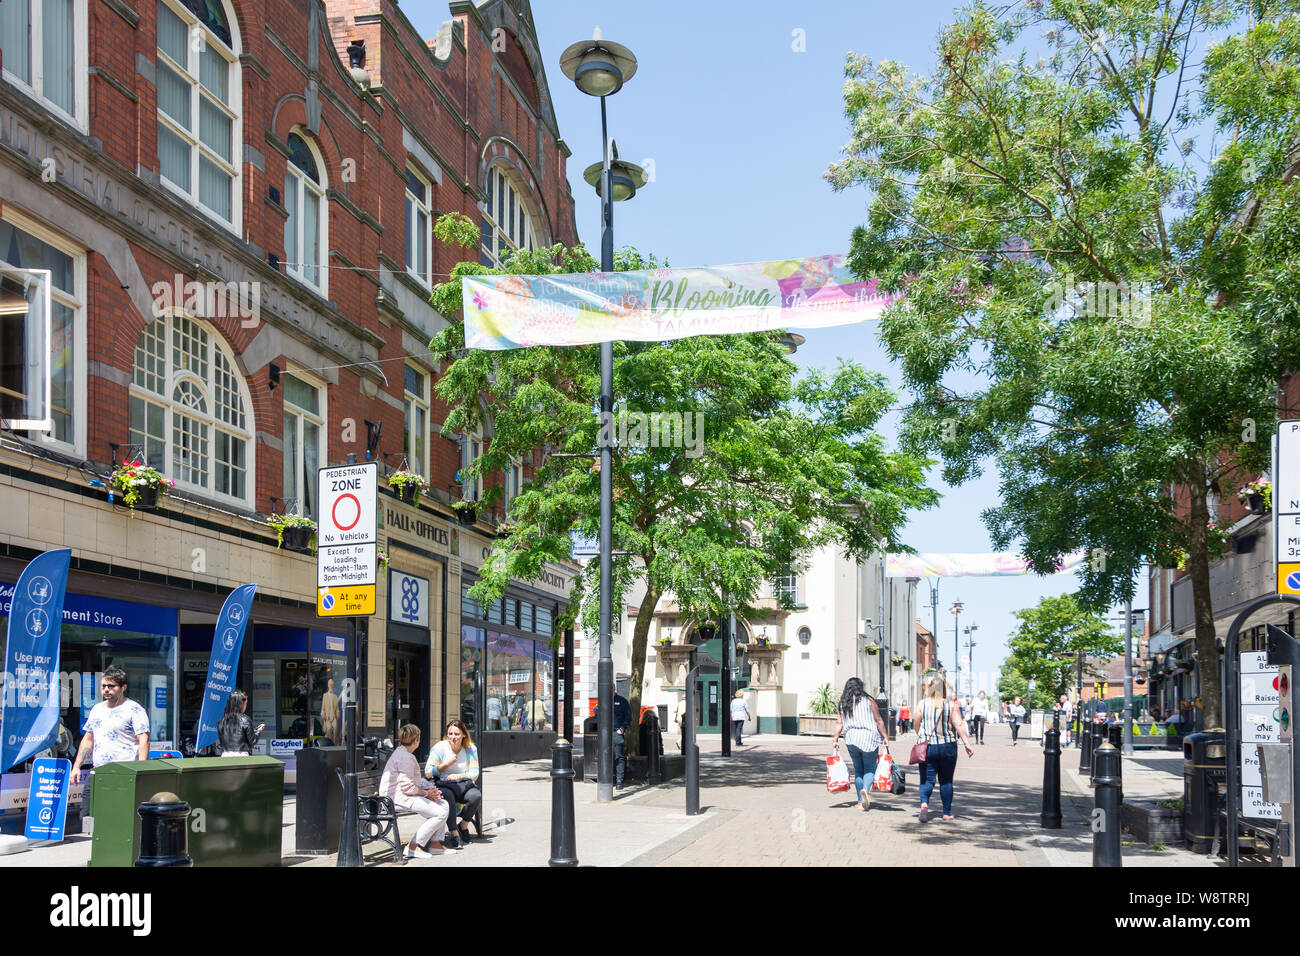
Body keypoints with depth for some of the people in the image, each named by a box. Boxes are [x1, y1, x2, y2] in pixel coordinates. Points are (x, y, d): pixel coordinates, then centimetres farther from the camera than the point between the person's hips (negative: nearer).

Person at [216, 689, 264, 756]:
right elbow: (252, 741, -2)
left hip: (225, 756, 5)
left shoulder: (221, 721, 5)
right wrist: (258, 731, 14)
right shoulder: (245, 720, -9)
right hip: (241, 756, -5)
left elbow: (219, 743, 10)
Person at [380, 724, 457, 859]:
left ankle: (435, 843, 9)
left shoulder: (402, 752, 17)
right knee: (440, 813, -18)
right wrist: (427, 793, -10)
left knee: (444, 804, 10)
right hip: (398, 797, -11)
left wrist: (428, 788, 6)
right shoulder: (405, 757, -18)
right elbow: (407, 786, -22)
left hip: (405, 795, 11)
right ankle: (413, 847, -15)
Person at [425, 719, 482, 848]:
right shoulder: (439, 748, -3)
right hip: (443, 785, -2)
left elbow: (474, 773, 3)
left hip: (463, 784, 3)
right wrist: (447, 764, -10)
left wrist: (459, 776, -15)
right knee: (448, 797, -38)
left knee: (476, 796, -29)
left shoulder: (471, 749, 4)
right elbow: (428, 772, -4)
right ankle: (454, 833, -29)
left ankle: (463, 826, -3)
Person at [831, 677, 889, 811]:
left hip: (851, 739, 3)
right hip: (869, 738, -3)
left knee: (858, 769, 13)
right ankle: (866, 789, -24)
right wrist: (885, 737, 5)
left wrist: (836, 740, 6)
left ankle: (861, 800, 12)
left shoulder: (842, 704, 9)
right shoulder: (869, 701, 1)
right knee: (870, 769, 4)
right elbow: (878, 721, 0)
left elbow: (839, 723, 4)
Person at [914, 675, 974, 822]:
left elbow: (917, 726, 6)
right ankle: (947, 813, 18)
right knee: (946, 781, 14)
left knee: (927, 779, 2)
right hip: (947, 747, 0)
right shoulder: (952, 705, -2)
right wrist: (967, 744, -9)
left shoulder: (922, 704, -1)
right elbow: (959, 725, -11)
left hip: (926, 747, 0)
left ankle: (924, 803, -25)